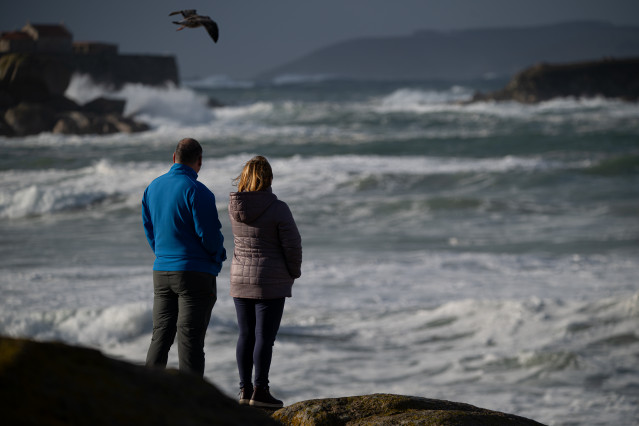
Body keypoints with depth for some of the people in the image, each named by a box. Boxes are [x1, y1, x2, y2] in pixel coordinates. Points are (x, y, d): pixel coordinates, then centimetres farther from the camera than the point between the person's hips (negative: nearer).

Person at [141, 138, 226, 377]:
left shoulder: (153, 187, 8)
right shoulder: (196, 191, -14)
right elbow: (209, 234, -14)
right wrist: (219, 256, 5)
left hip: (161, 272, 6)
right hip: (196, 273, -6)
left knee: (160, 337, 11)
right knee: (190, 339, -3)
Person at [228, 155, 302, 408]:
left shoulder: (234, 205, -2)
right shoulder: (278, 209, -15)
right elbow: (292, 245, -10)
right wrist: (294, 272, 4)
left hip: (240, 280, 5)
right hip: (271, 282, -5)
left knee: (246, 335, 11)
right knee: (265, 337, -2)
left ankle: (245, 389, 13)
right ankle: (260, 391, -3)